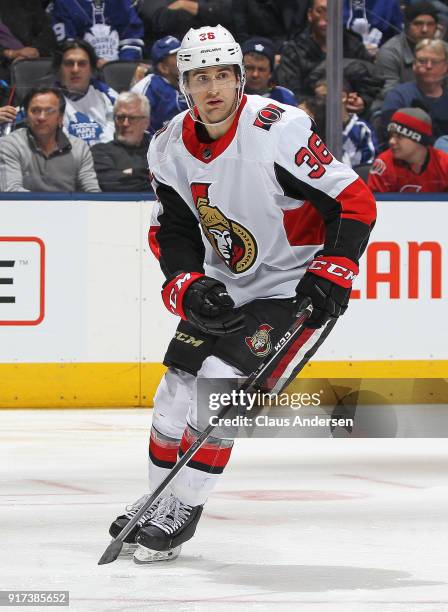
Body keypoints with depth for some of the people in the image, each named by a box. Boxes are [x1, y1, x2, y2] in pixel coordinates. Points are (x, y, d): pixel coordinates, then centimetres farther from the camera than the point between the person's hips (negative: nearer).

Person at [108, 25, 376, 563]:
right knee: (175, 395, 4)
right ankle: (159, 499, 26)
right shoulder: (170, 148, -5)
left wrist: (331, 275, -26)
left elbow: (353, 202, -20)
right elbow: (171, 231, 5)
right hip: (223, 289, 6)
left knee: (219, 383, -18)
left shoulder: (279, 130, -24)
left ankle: (182, 511, -4)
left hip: (295, 288, -6)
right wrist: (188, 287, -12)